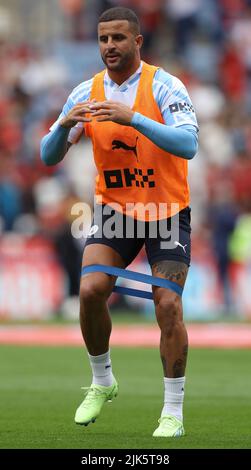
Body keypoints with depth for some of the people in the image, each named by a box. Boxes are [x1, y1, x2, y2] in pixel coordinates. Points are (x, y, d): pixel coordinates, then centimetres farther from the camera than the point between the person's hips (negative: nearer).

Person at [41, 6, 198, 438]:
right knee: (90, 290, -16)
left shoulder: (164, 86, -14)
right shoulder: (86, 94, -2)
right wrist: (65, 125, -23)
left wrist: (133, 118, -38)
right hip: (114, 206, 3)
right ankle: (101, 382, 8)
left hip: (167, 210, -3)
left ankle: (174, 412, -1)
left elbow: (188, 144, -29)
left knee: (168, 304, -12)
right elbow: (48, 156, -1)